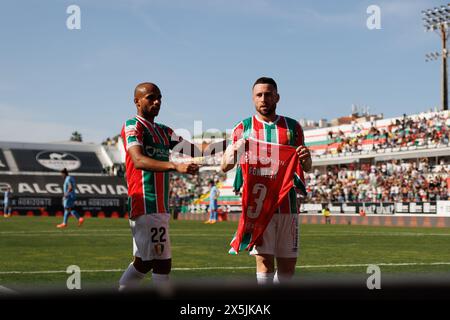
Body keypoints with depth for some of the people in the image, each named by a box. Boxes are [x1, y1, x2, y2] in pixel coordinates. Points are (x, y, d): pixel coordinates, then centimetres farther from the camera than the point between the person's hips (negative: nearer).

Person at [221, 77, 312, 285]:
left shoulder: (292, 127, 12)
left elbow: (306, 168, 15)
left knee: (288, 266, 6)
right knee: (265, 262, -10)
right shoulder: (243, 128, 8)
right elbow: (224, 167, 7)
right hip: (257, 205, -2)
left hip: (287, 204, 3)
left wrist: (305, 158, -9)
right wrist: (235, 150, -15)